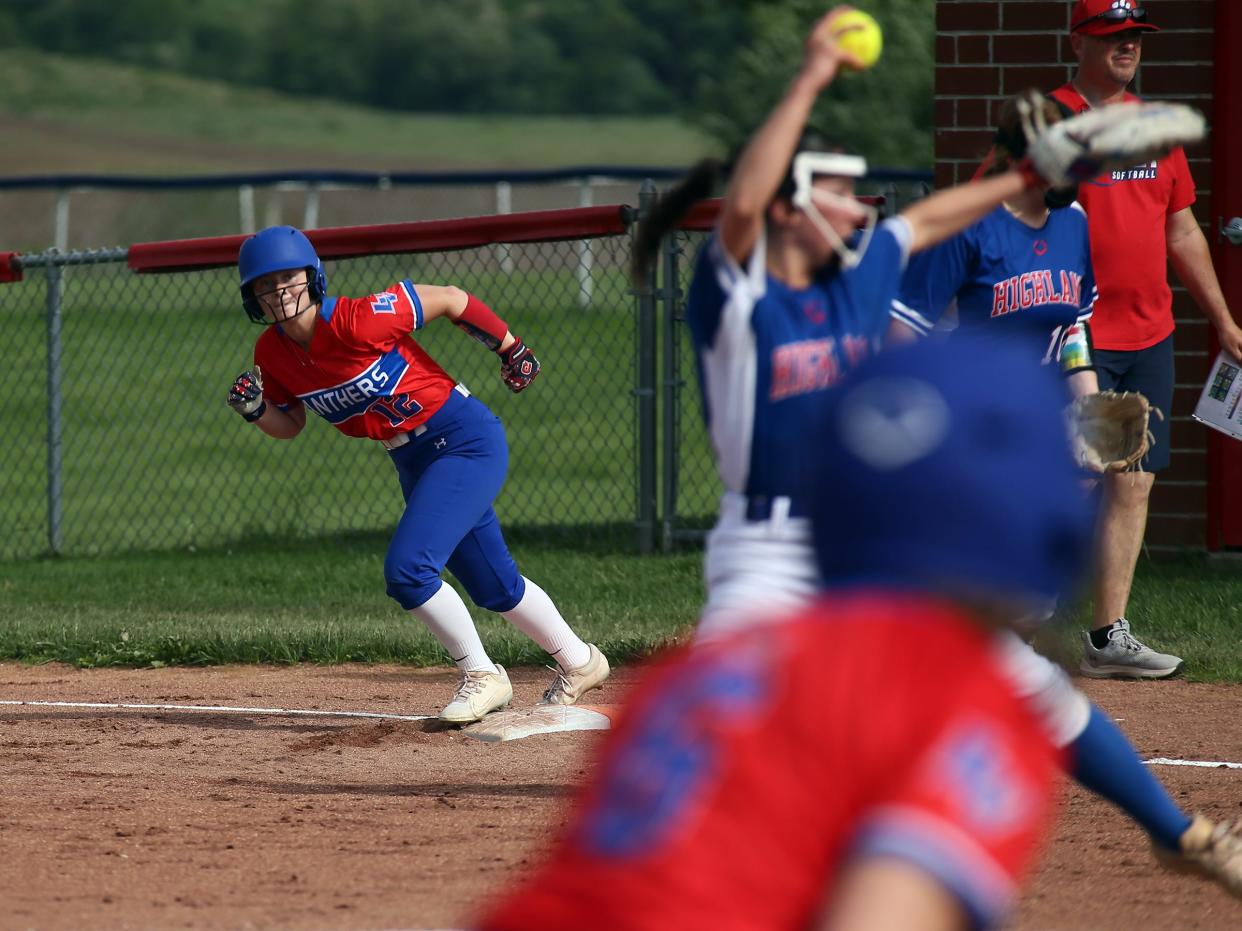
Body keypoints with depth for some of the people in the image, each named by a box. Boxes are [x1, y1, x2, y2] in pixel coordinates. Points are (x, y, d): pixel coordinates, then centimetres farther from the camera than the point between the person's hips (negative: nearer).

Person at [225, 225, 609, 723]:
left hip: (467, 439, -8)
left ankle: (482, 677, -2)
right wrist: (255, 409, -12)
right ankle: (579, 663, 39)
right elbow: (289, 424, 10)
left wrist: (511, 350, -5)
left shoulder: (358, 320, -27)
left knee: (407, 568, -20)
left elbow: (451, 299, -16)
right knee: (494, 587, 18)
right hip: (413, 460, 8)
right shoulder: (271, 354, -5)